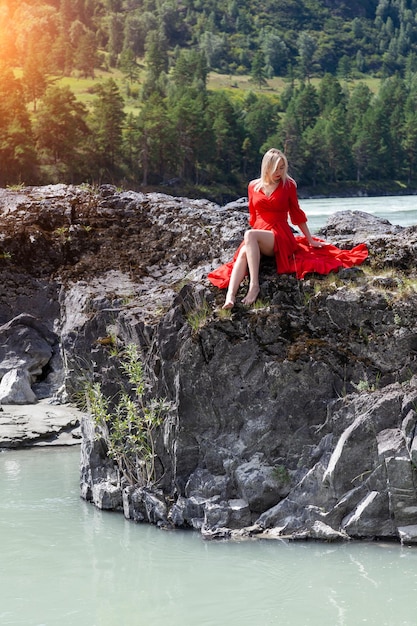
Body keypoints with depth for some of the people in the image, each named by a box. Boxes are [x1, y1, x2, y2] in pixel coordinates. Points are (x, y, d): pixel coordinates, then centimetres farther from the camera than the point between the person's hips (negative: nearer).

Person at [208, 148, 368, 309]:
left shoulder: (288, 185, 6)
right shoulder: (253, 186, 11)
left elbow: (297, 214, 12)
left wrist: (311, 241, 13)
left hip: (280, 237, -3)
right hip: (258, 233, 3)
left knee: (250, 235, -35)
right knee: (243, 253, -34)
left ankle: (254, 286, -42)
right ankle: (230, 297, -52)